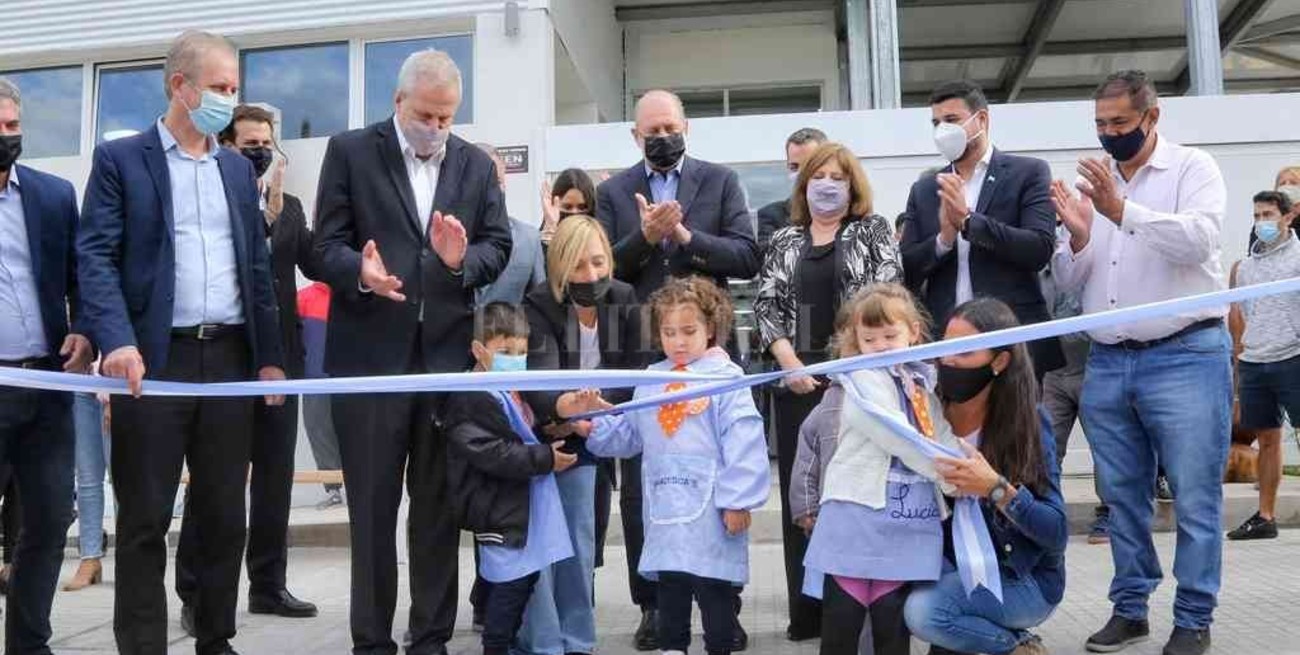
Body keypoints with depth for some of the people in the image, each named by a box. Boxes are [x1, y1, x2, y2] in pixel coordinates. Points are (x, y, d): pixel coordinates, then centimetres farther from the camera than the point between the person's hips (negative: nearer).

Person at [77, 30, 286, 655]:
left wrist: (270, 356, 8)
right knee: (144, 518, 1)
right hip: (155, 357, -4)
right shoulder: (119, 158, 2)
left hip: (230, 357, 4)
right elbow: (97, 256, -6)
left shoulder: (238, 167, 16)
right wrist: (117, 341, -21)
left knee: (224, 513, 9)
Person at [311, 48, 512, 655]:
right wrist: (361, 272, -24)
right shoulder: (350, 151, 2)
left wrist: (463, 261, -14)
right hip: (370, 354, -2)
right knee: (372, 506, 6)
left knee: (439, 505, 9)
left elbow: (498, 246, 7)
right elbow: (327, 245, -4)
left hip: (448, 353, 3)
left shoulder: (477, 165, 10)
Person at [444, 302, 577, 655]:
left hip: (523, 506, 9)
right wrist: (546, 458, -18)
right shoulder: (472, 399, -17)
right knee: (512, 584, -5)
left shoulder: (515, 392, 14)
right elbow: (493, 454, -24)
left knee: (527, 577, 15)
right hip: (501, 510, -9)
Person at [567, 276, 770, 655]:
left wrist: (738, 500, -16)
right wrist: (598, 416, 1)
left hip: (711, 507, -6)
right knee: (670, 585, 16)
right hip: (665, 506, 6)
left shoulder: (726, 378, -9)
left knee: (713, 589, 3)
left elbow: (743, 443, -14)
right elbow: (628, 435, 16)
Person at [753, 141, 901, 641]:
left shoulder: (873, 230, 7)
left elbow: (886, 293, -4)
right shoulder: (784, 241, 14)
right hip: (798, 376, 3)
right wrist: (789, 361, -9)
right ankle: (808, 608, 10)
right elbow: (765, 304, 6)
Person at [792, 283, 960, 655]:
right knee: (841, 624, 4)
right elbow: (895, 437, -16)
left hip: (907, 526, 5)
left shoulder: (925, 384, 15)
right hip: (856, 520, -4)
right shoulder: (862, 380, -4)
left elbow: (944, 441, 9)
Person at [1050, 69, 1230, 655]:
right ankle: (1130, 608, 22)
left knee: (1194, 499, 0)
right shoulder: (1091, 184, 13)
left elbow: (1199, 239, -18)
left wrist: (1121, 211, -24)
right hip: (1107, 362, 5)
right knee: (1122, 496, 11)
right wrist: (1078, 238, -9)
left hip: (1184, 357, -4)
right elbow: (1069, 281, 11)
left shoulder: (1193, 168, 1)